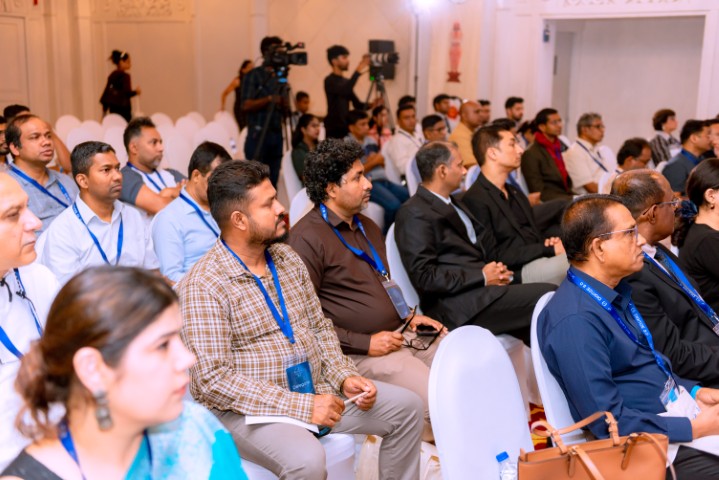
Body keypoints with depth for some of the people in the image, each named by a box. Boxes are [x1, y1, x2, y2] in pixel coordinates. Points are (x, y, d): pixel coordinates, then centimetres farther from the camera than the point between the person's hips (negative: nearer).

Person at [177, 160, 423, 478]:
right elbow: (214, 380, -21)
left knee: (406, 406, 1)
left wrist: (344, 376, -2)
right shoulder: (203, 286, -17)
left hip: (316, 390, 7)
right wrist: (302, 406, -23)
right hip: (248, 410, -7)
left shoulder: (287, 258, 7)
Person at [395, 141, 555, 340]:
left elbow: (484, 243, 27)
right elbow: (423, 275, -15)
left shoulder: (453, 203, 21)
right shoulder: (414, 214, -7)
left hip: (481, 288, 9)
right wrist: (482, 277, -11)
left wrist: (496, 270, 4)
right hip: (458, 305, -9)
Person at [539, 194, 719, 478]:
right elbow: (607, 421, -24)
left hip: (674, 405, 9)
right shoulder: (575, 320, -25)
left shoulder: (615, 291, 5)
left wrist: (694, 391, 6)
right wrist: (694, 429, -18)